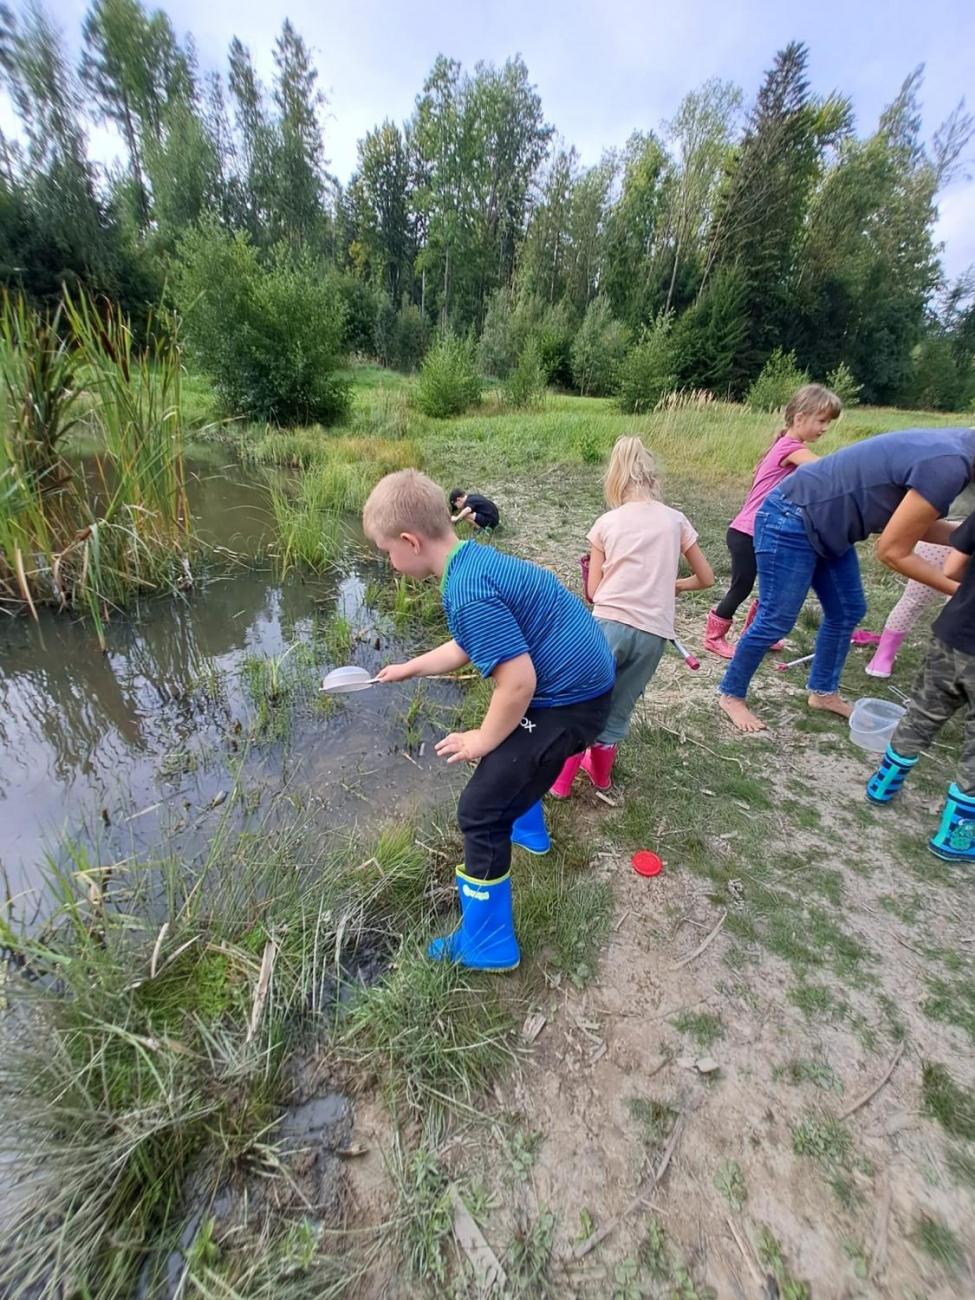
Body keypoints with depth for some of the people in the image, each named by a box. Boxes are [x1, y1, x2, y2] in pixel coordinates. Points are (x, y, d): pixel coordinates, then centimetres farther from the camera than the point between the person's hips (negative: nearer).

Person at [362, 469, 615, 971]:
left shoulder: (465, 593, -25)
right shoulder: (475, 559, 6)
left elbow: (518, 682, -28)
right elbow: (467, 647, 18)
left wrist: (482, 741, -11)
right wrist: (409, 668, 28)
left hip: (568, 701, -10)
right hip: (583, 677, 10)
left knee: (480, 812, -1)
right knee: (507, 745, 35)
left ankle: (488, 944, 20)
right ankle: (525, 825, 61)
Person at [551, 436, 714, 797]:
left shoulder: (606, 522, 5)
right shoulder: (675, 520, 9)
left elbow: (592, 592, 3)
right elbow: (705, 578, 16)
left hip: (610, 624, -2)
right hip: (654, 633, 2)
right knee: (617, 710, 18)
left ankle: (561, 780, 23)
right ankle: (600, 772, 40)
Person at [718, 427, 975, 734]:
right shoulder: (946, 467, -25)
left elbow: (910, 522, 15)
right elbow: (892, 552, -18)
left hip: (828, 522, 11)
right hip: (791, 521, -10)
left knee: (847, 611, 16)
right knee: (776, 621, -4)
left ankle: (823, 692, 32)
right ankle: (731, 695, 14)